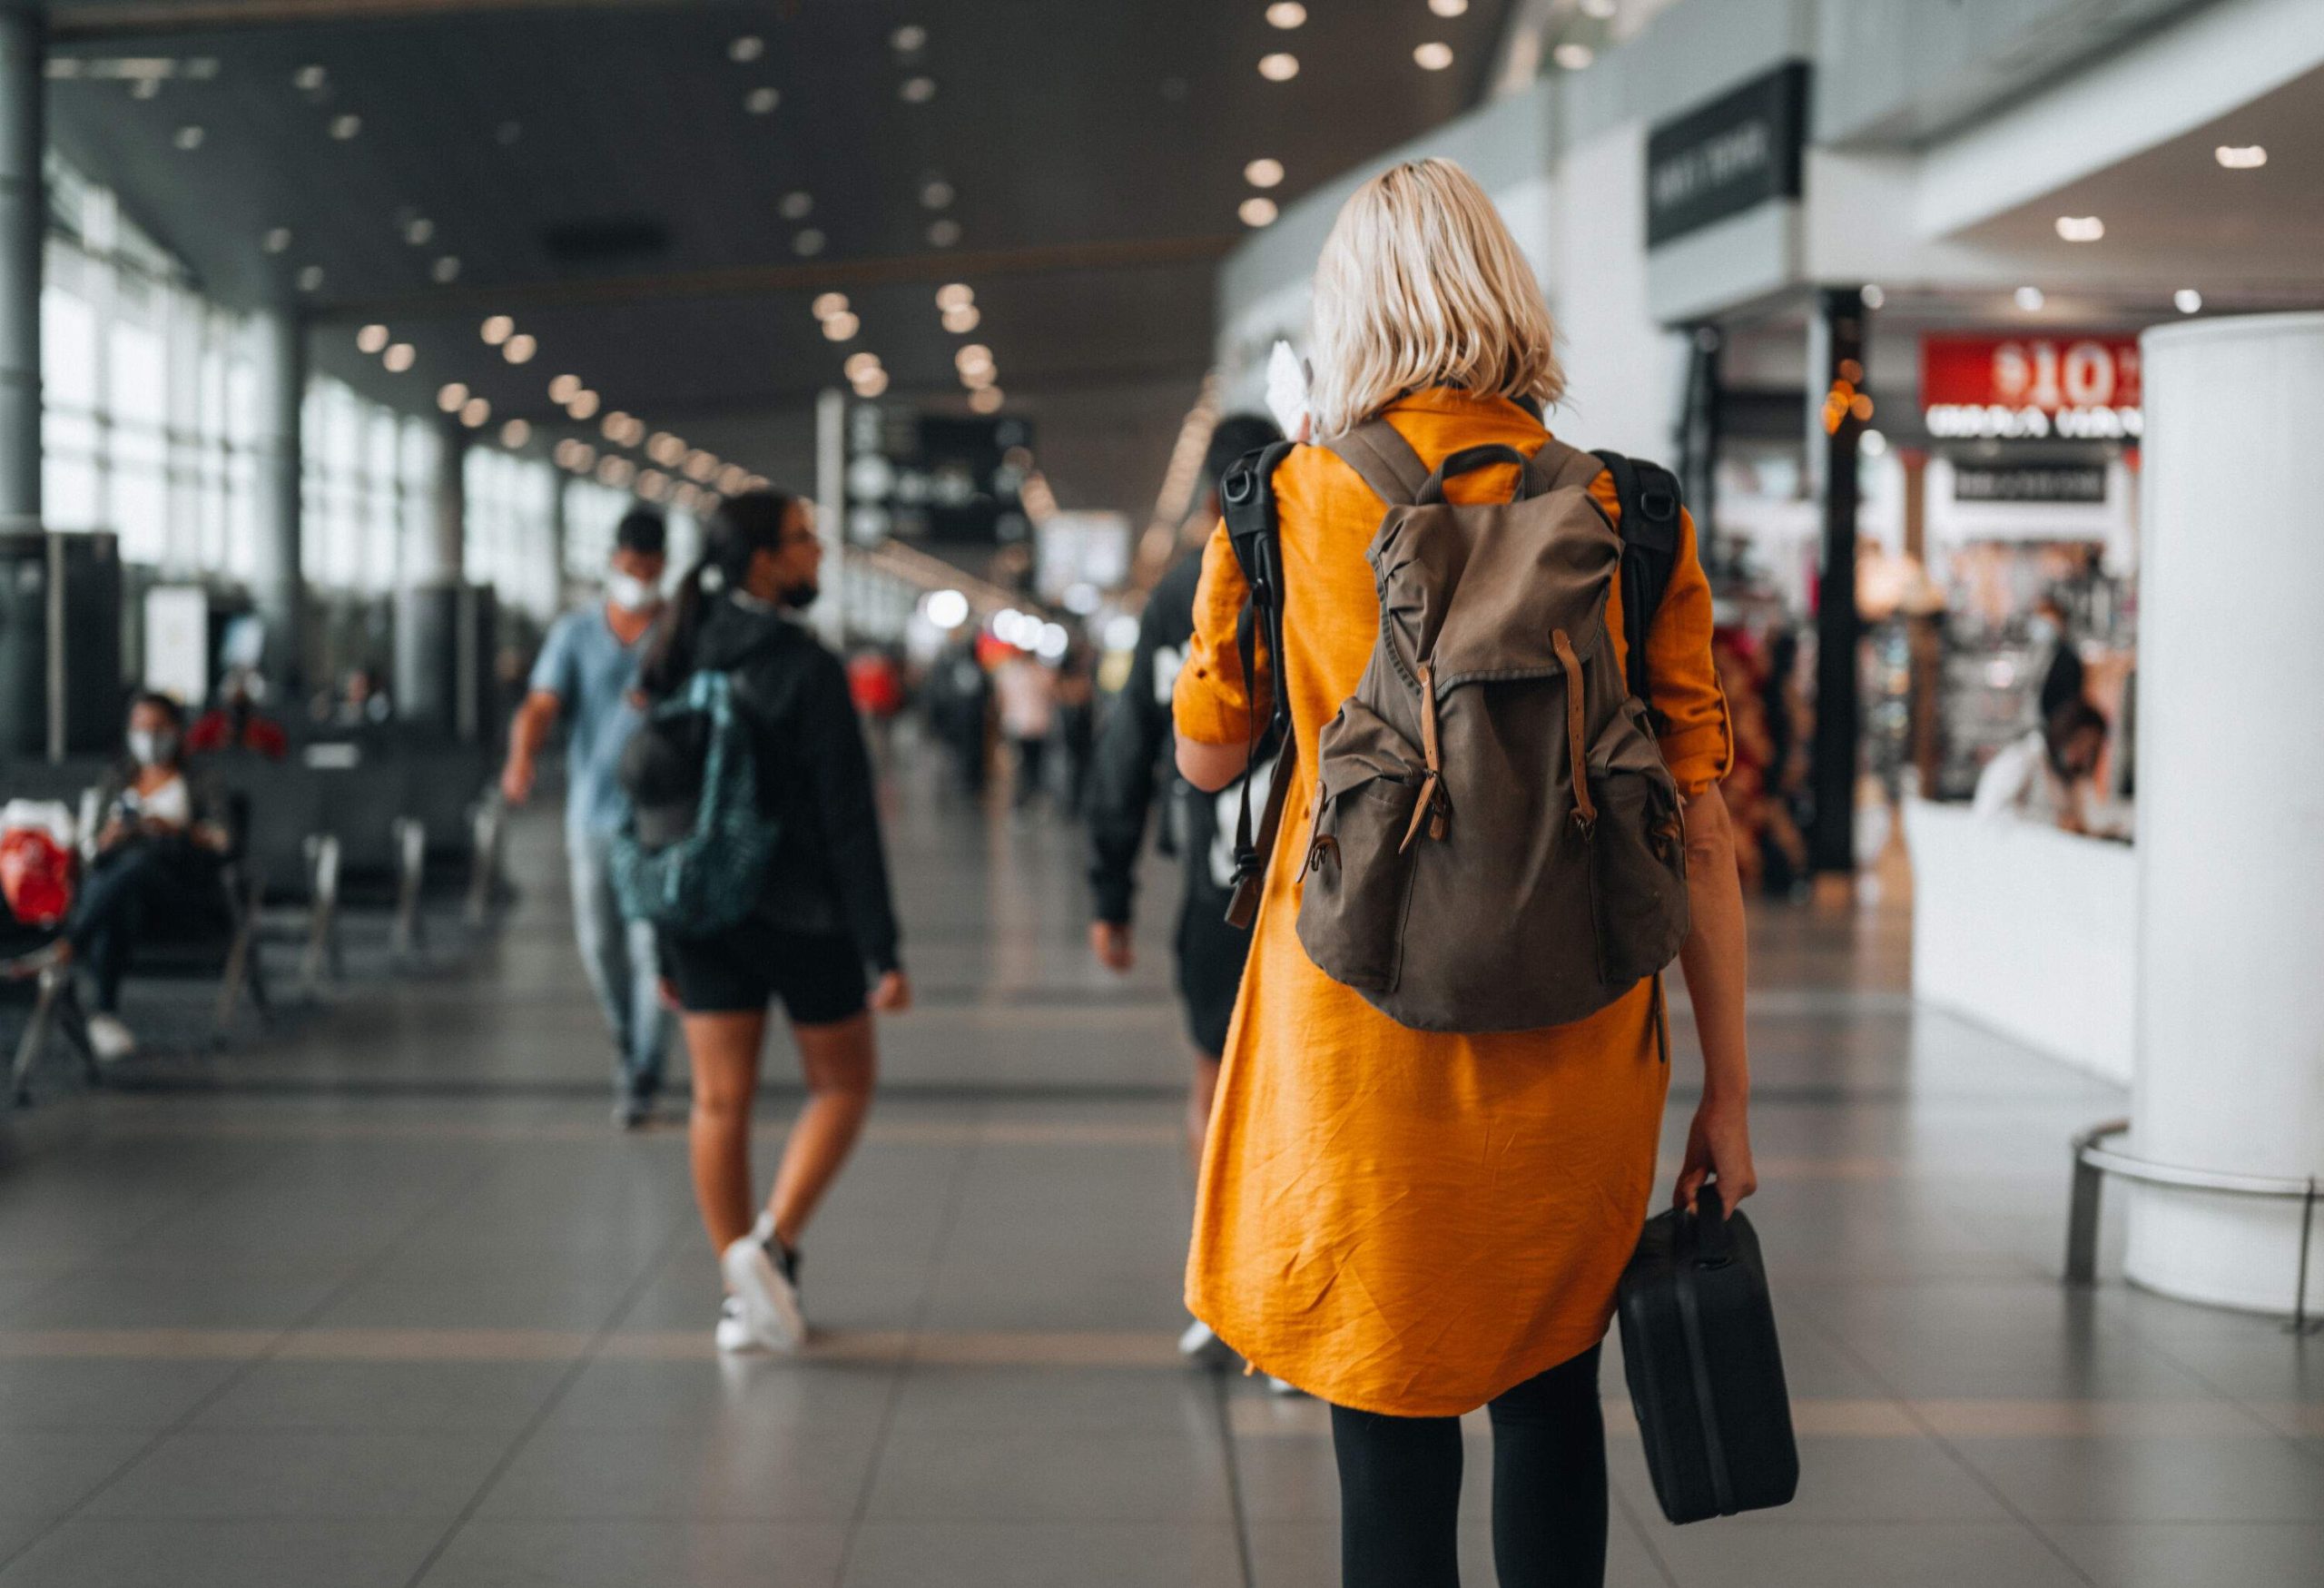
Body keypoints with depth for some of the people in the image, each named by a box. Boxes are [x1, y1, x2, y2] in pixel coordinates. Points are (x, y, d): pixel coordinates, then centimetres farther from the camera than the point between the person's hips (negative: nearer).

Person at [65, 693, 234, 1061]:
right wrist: (108, 839, -8)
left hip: (182, 887, -2)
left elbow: (220, 840, -2)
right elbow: (97, 841, 17)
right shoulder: (117, 779, 25)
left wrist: (176, 829, -21)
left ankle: (66, 946, -51)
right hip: (114, 877, 2)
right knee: (120, 901, -38)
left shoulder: (196, 785, 16)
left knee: (139, 861, -38)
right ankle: (105, 1011, -48)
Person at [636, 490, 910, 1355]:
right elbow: (848, 819, -16)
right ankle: (770, 1244, -4)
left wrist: (663, 943, 13)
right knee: (842, 1084, 12)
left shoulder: (674, 662, 3)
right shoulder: (805, 667, -15)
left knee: (721, 1101, 8)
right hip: (801, 913, -5)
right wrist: (883, 950, -12)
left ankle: (742, 1297, 11)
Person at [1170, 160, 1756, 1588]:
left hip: (1361, 1027, -1)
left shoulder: (1283, 505, -3)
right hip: (1573, 1039, 1)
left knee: (1391, 1427, 7)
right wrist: (1728, 1088, 3)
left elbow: (1207, 757, 10)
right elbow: (1697, 820, -2)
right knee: (1550, 1388, 20)